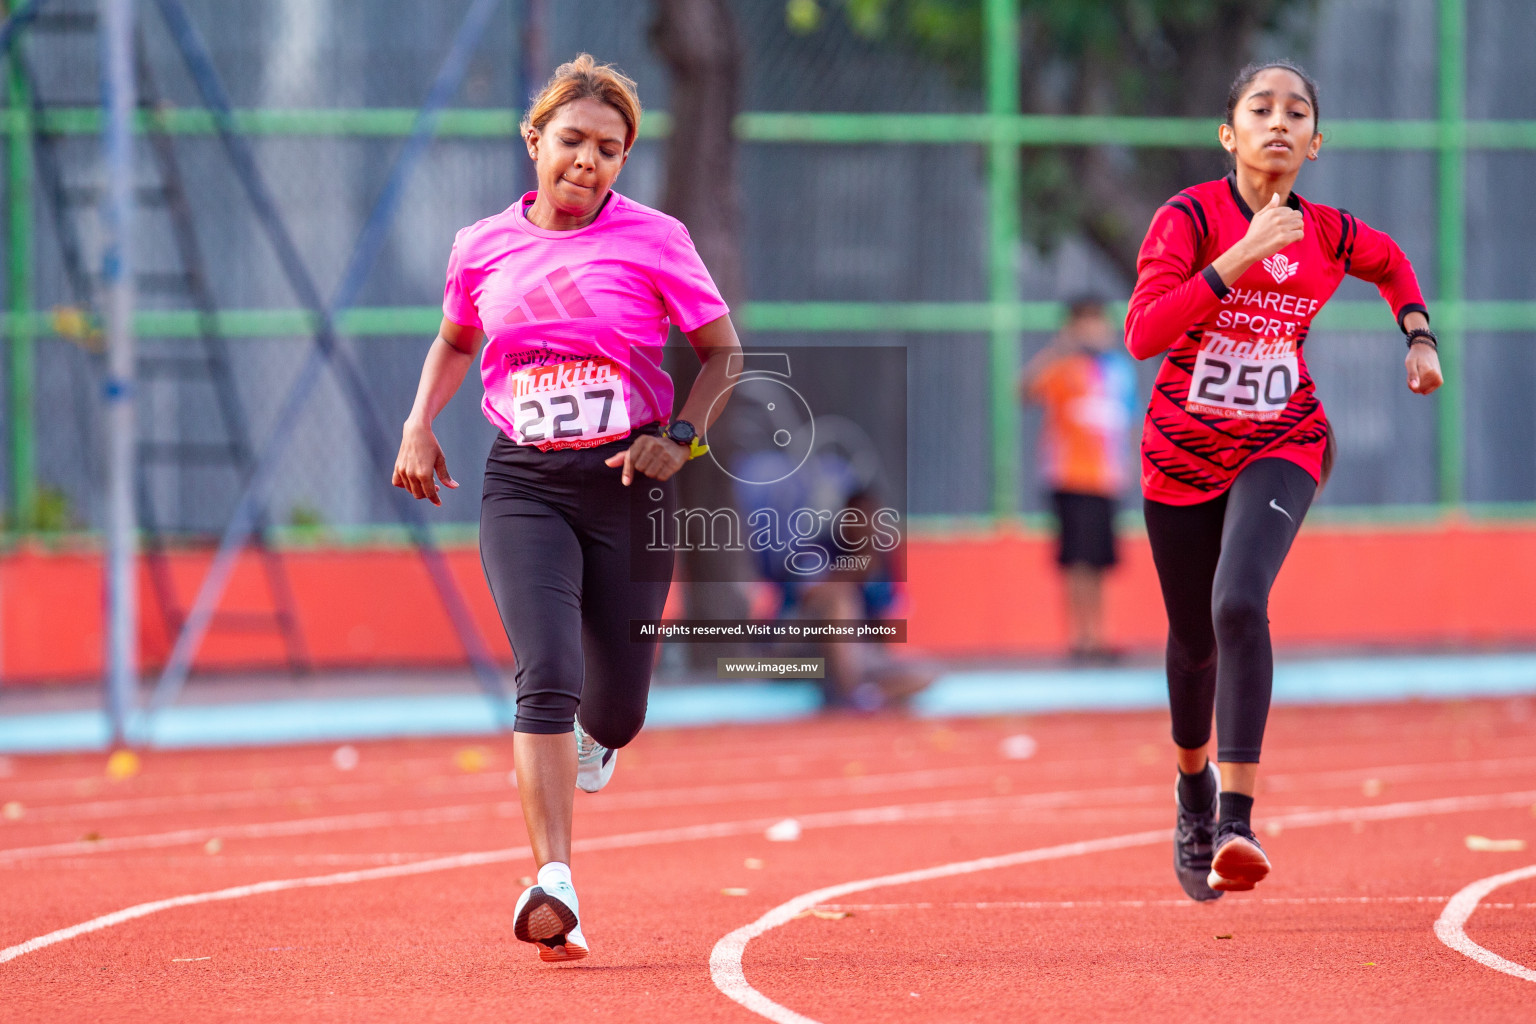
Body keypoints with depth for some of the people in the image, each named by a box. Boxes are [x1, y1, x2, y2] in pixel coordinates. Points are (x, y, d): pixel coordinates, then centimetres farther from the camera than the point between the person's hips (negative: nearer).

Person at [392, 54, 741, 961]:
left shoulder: (654, 239, -2)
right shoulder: (484, 248, 6)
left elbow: (723, 349, 4)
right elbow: (455, 341, 25)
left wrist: (681, 436, -10)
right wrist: (419, 426, 10)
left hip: (628, 482, 0)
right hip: (524, 486, 0)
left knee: (616, 711, 6)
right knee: (547, 676, -21)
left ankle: (597, 735, 47)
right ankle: (555, 889, -25)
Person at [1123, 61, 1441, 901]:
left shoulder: (1327, 234, -4)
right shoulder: (1190, 218, -14)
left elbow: (1392, 263, 21)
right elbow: (1143, 334, -28)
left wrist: (1419, 338, 6)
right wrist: (1241, 258, -32)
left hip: (1280, 450, 0)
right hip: (1183, 453, 0)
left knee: (1240, 604, -26)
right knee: (1194, 637, 13)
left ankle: (1234, 820, -30)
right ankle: (1193, 783, 44)